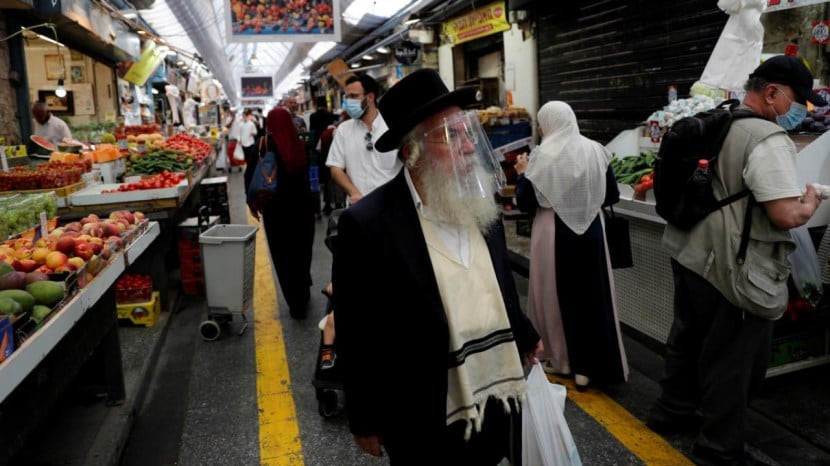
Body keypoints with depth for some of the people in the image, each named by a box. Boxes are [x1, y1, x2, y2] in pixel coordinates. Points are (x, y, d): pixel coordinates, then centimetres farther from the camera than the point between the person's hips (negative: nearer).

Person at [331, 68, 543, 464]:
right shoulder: (367, 224, -20)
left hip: (496, 401, 6)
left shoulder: (479, 205, -1)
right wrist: (366, 422, -8)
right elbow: (356, 337, -14)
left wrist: (523, 337, 24)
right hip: (425, 422, -5)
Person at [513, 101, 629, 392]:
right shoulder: (596, 150, -1)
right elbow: (612, 196, 5)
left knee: (557, 295, 13)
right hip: (591, 231, 3)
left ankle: (563, 359, 25)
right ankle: (589, 366, 17)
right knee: (594, 294, 12)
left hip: (554, 233, -3)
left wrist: (523, 173, 7)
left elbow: (524, 203, -8)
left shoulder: (542, 155, -12)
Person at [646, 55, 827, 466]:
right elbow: (786, 215, -25)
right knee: (731, 363, 6)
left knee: (688, 339, 24)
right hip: (731, 271, -9)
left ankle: (673, 411, 42)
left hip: (689, 254, 9)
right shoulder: (768, 139, -19)